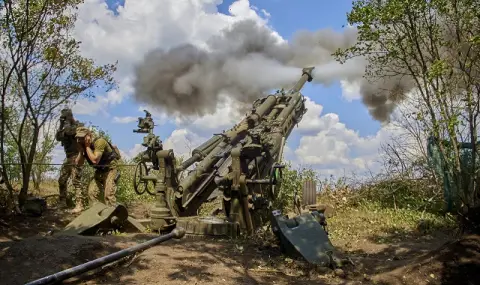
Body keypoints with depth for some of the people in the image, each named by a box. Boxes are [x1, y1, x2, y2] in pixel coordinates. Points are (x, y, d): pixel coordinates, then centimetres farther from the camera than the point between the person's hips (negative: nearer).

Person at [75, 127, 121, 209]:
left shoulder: (99, 141, -25)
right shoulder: (84, 146, -1)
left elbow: (95, 160, -33)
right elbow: (79, 163, -1)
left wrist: (87, 146, -26)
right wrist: (82, 150, -13)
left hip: (111, 168, -8)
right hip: (100, 170, 8)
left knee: (108, 194, -16)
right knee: (92, 192, 5)